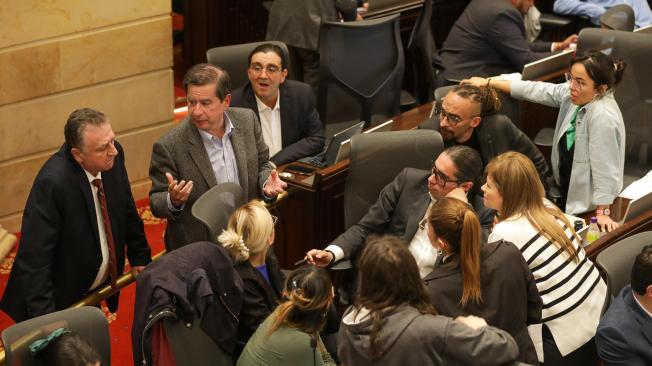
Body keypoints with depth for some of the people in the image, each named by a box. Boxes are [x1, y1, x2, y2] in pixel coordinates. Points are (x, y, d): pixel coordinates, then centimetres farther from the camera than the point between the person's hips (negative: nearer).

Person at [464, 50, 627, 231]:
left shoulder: (603, 116, -31)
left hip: (587, 205, -8)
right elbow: (537, 91, 1)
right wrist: (489, 82, 3)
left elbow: (605, 168, -28)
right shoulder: (574, 95, -7)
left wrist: (602, 213, -23)